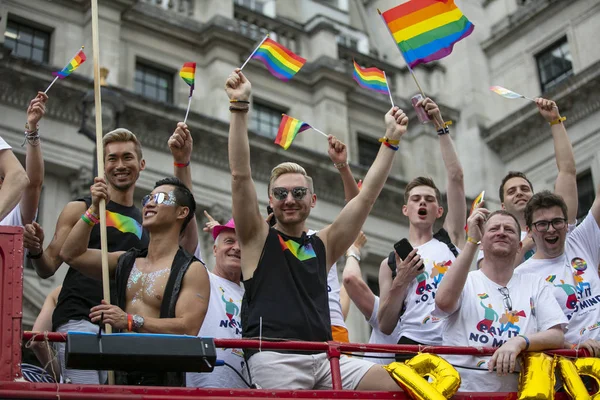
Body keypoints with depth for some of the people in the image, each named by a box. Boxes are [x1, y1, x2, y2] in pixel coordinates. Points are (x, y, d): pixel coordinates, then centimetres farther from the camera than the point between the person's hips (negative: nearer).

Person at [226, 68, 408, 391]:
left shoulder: (322, 246, 20)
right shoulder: (258, 239, 11)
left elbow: (367, 196, 16)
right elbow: (240, 175, -1)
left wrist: (391, 140, 11)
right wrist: (239, 107, -9)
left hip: (323, 356, 5)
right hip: (273, 356, -4)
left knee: (398, 390, -13)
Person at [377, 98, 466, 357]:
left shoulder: (450, 239, 17)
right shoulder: (391, 262, 18)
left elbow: (456, 178, 10)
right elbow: (385, 326, 12)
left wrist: (441, 127, 10)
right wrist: (401, 281, -1)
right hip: (415, 346, 0)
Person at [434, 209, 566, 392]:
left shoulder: (536, 285, 14)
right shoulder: (465, 281, 9)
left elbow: (557, 336, 5)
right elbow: (443, 301, -14)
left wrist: (520, 342, -16)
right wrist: (472, 241, -10)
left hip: (512, 391, 2)